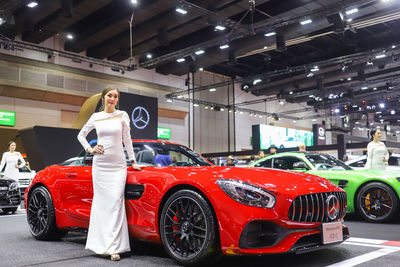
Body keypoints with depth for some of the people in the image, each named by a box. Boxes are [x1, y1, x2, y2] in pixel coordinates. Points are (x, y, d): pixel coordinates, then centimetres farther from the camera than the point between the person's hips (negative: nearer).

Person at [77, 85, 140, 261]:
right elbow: (81, 135, 21)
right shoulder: (96, 117, 9)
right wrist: (90, 150, 7)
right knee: (101, 203, 3)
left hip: (118, 165, -1)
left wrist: (133, 161, 7)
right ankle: (101, 244, 11)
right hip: (100, 164, 2)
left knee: (115, 203, -9)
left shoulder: (122, 116, 5)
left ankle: (114, 247, -9)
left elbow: (127, 140, 8)